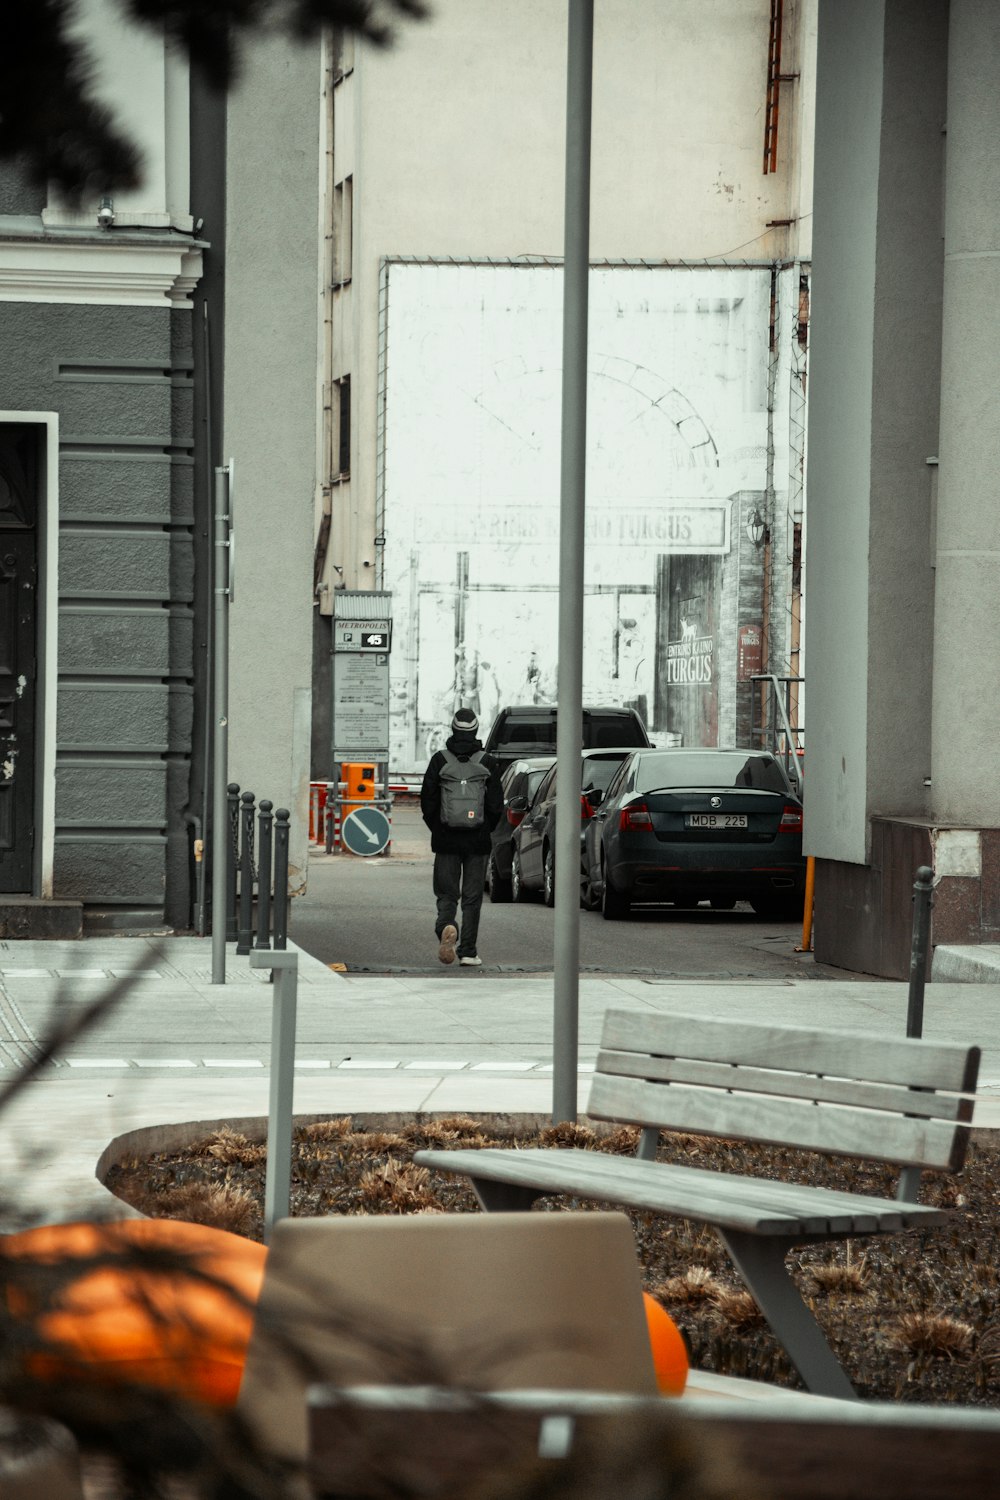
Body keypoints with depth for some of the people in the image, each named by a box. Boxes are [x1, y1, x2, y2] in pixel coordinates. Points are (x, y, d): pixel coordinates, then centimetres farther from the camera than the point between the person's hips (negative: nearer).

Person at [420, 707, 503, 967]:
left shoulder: (439, 760, -4)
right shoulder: (487, 763, -3)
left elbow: (427, 800, -3)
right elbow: (496, 803, -2)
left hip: (446, 839, 0)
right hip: (478, 840, 0)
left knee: (446, 893, 7)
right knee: (472, 897, 7)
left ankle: (446, 926, -22)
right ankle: (468, 951, 5)